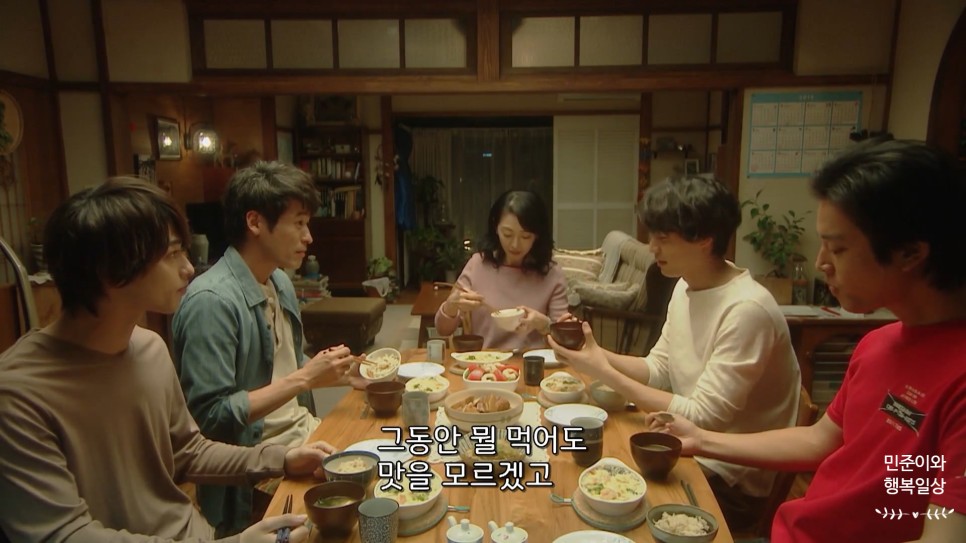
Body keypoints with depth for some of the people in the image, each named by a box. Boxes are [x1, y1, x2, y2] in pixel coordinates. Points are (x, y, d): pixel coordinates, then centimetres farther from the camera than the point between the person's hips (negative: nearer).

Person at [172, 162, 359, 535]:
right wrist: (303, 379, -21)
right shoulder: (211, 301, -21)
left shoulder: (280, 282, 7)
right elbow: (210, 417, -22)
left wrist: (335, 374, 1)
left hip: (304, 433, 8)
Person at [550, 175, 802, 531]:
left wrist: (606, 374, -25)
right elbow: (659, 369, 6)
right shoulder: (686, 286, 1)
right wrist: (597, 353, -11)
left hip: (729, 478, -7)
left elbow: (703, 419, -26)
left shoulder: (746, 311, -26)